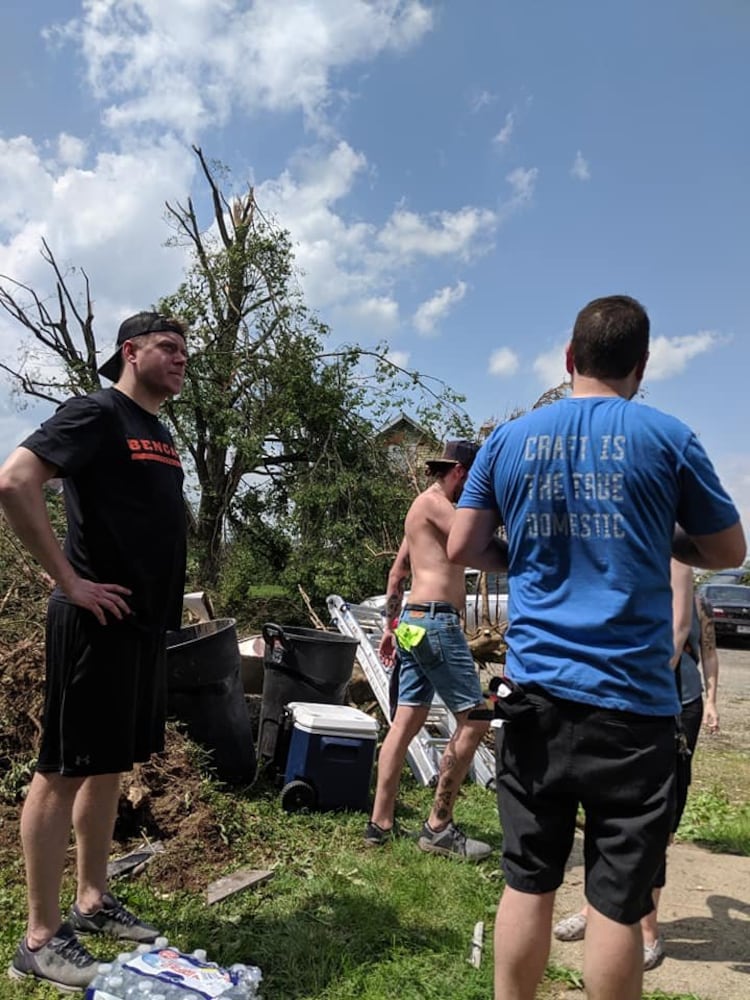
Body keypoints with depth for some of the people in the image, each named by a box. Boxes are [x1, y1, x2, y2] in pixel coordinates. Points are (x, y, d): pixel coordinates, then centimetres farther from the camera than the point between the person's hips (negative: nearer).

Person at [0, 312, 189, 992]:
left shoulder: (160, 434, 16)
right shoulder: (96, 413, -10)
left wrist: (167, 601, 14)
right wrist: (68, 579, -19)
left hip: (147, 624, 9)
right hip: (97, 622, -9)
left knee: (111, 765, 16)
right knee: (64, 770, 1)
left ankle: (93, 901, 31)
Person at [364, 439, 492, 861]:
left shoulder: (423, 506, 22)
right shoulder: (435, 502, -8)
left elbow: (397, 572, 25)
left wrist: (390, 624, 27)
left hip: (413, 623, 10)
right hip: (437, 622, -10)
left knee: (406, 722, 10)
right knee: (474, 720, -5)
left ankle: (381, 822, 14)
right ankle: (439, 827, 2)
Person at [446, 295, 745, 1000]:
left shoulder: (509, 439, 6)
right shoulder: (666, 438, 0)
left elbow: (463, 548, 6)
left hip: (535, 690, 3)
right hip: (630, 698, -2)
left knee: (527, 884, 12)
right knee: (616, 901, 7)